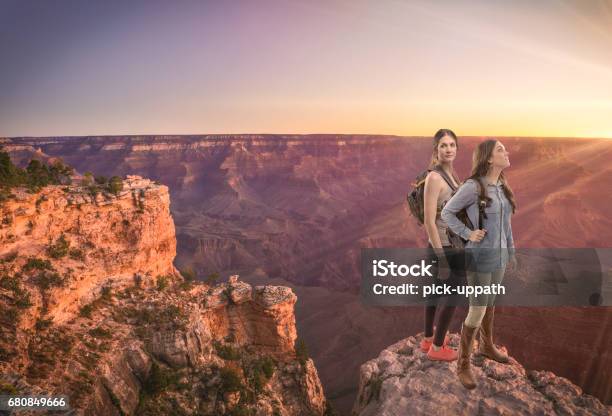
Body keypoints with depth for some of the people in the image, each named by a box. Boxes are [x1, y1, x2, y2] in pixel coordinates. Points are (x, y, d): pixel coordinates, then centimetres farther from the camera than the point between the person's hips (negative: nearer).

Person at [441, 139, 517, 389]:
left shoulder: (501, 186, 4)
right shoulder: (473, 186, -20)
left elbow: (505, 222, 14)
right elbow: (447, 213, -11)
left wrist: (511, 251, 19)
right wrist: (467, 234, -20)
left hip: (498, 255, 8)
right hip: (480, 256, -8)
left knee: (490, 303, 25)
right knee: (477, 312, -3)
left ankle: (487, 346, 47)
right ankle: (463, 365, 14)